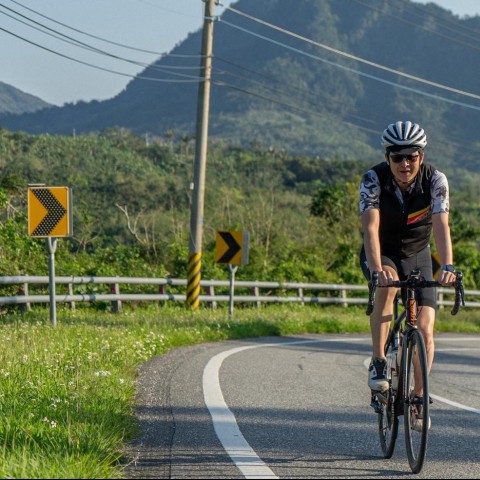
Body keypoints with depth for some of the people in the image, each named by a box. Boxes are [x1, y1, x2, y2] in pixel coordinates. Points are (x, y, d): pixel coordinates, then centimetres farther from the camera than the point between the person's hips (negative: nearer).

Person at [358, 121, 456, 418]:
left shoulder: (435, 180, -21)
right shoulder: (374, 179, -24)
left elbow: (441, 226, -31)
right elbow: (371, 227, -34)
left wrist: (447, 266, -47)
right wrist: (377, 269, -50)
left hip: (417, 256, 1)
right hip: (382, 255, -1)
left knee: (425, 329, -11)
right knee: (387, 285, -36)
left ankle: (419, 396, 7)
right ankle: (378, 362, -27)